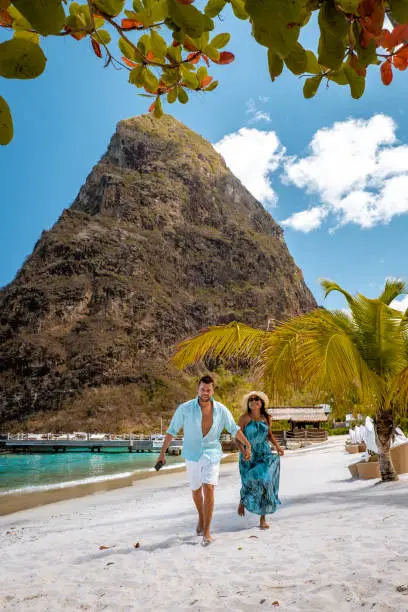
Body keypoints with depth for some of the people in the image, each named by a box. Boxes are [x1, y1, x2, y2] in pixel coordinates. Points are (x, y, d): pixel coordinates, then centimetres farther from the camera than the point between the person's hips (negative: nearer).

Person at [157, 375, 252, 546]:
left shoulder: (221, 410, -11)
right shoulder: (185, 408, -15)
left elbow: (234, 429, 1)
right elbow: (172, 430, -7)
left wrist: (248, 445, -3)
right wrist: (162, 452, -7)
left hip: (211, 453, -1)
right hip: (192, 455, 1)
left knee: (208, 489, -17)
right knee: (196, 490, 18)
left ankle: (207, 531, -4)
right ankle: (201, 518, 47)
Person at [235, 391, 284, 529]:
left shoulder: (266, 418, 2)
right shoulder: (244, 418, -10)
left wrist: (277, 446, 4)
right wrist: (243, 452, -24)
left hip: (264, 454, 3)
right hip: (248, 455, -2)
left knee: (265, 482, -9)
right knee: (249, 483, -1)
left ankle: (263, 519, 6)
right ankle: (242, 500, 37)